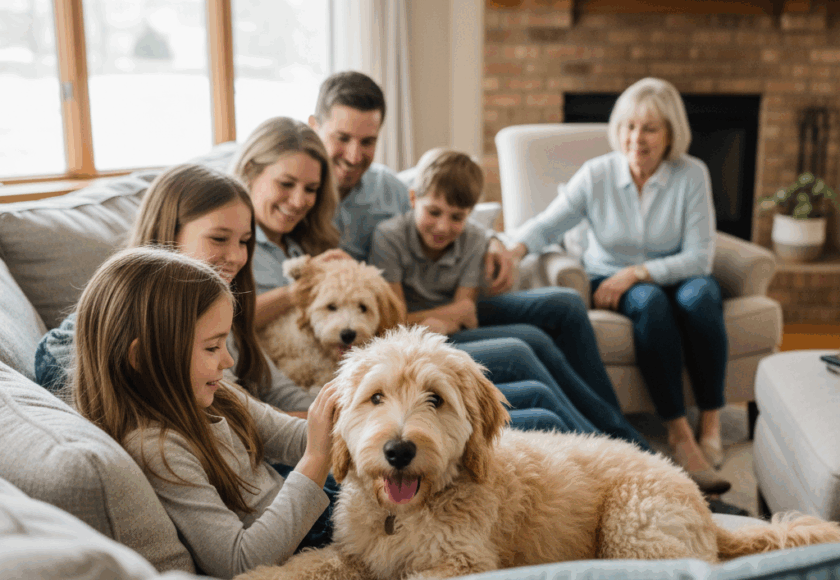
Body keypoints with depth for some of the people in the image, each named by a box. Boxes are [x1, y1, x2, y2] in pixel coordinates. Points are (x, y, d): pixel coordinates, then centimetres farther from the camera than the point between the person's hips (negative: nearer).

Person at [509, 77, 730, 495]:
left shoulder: (692, 175, -7)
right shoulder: (596, 175, -6)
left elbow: (700, 257, -11)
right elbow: (546, 225, -8)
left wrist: (636, 272, -21)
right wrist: (513, 250, -30)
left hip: (675, 276, 1)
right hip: (612, 282, 0)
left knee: (700, 295, -34)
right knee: (650, 302, -35)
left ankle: (711, 420, -23)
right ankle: (678, 433, -32)